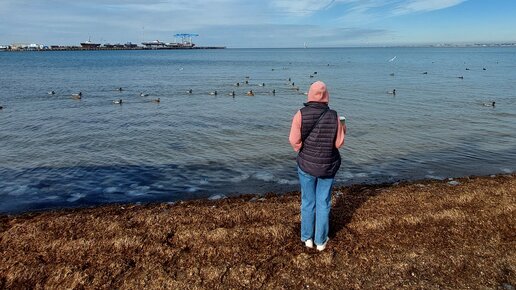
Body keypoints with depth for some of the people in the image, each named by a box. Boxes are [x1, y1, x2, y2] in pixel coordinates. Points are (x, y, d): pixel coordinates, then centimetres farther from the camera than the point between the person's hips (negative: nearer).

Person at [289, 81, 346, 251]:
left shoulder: (301, 115, -15)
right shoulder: (334, 116, -11)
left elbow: (294, 140, -18)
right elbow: (338, 143, -7)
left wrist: (301, 150, 4)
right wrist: (342, 130, 12)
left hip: (307, 165, 0)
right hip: (328, 166, 1)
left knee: (308, 202, 16)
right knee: (323, 203, 14)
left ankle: (307, 238, 28)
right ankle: (321, 241, 25)